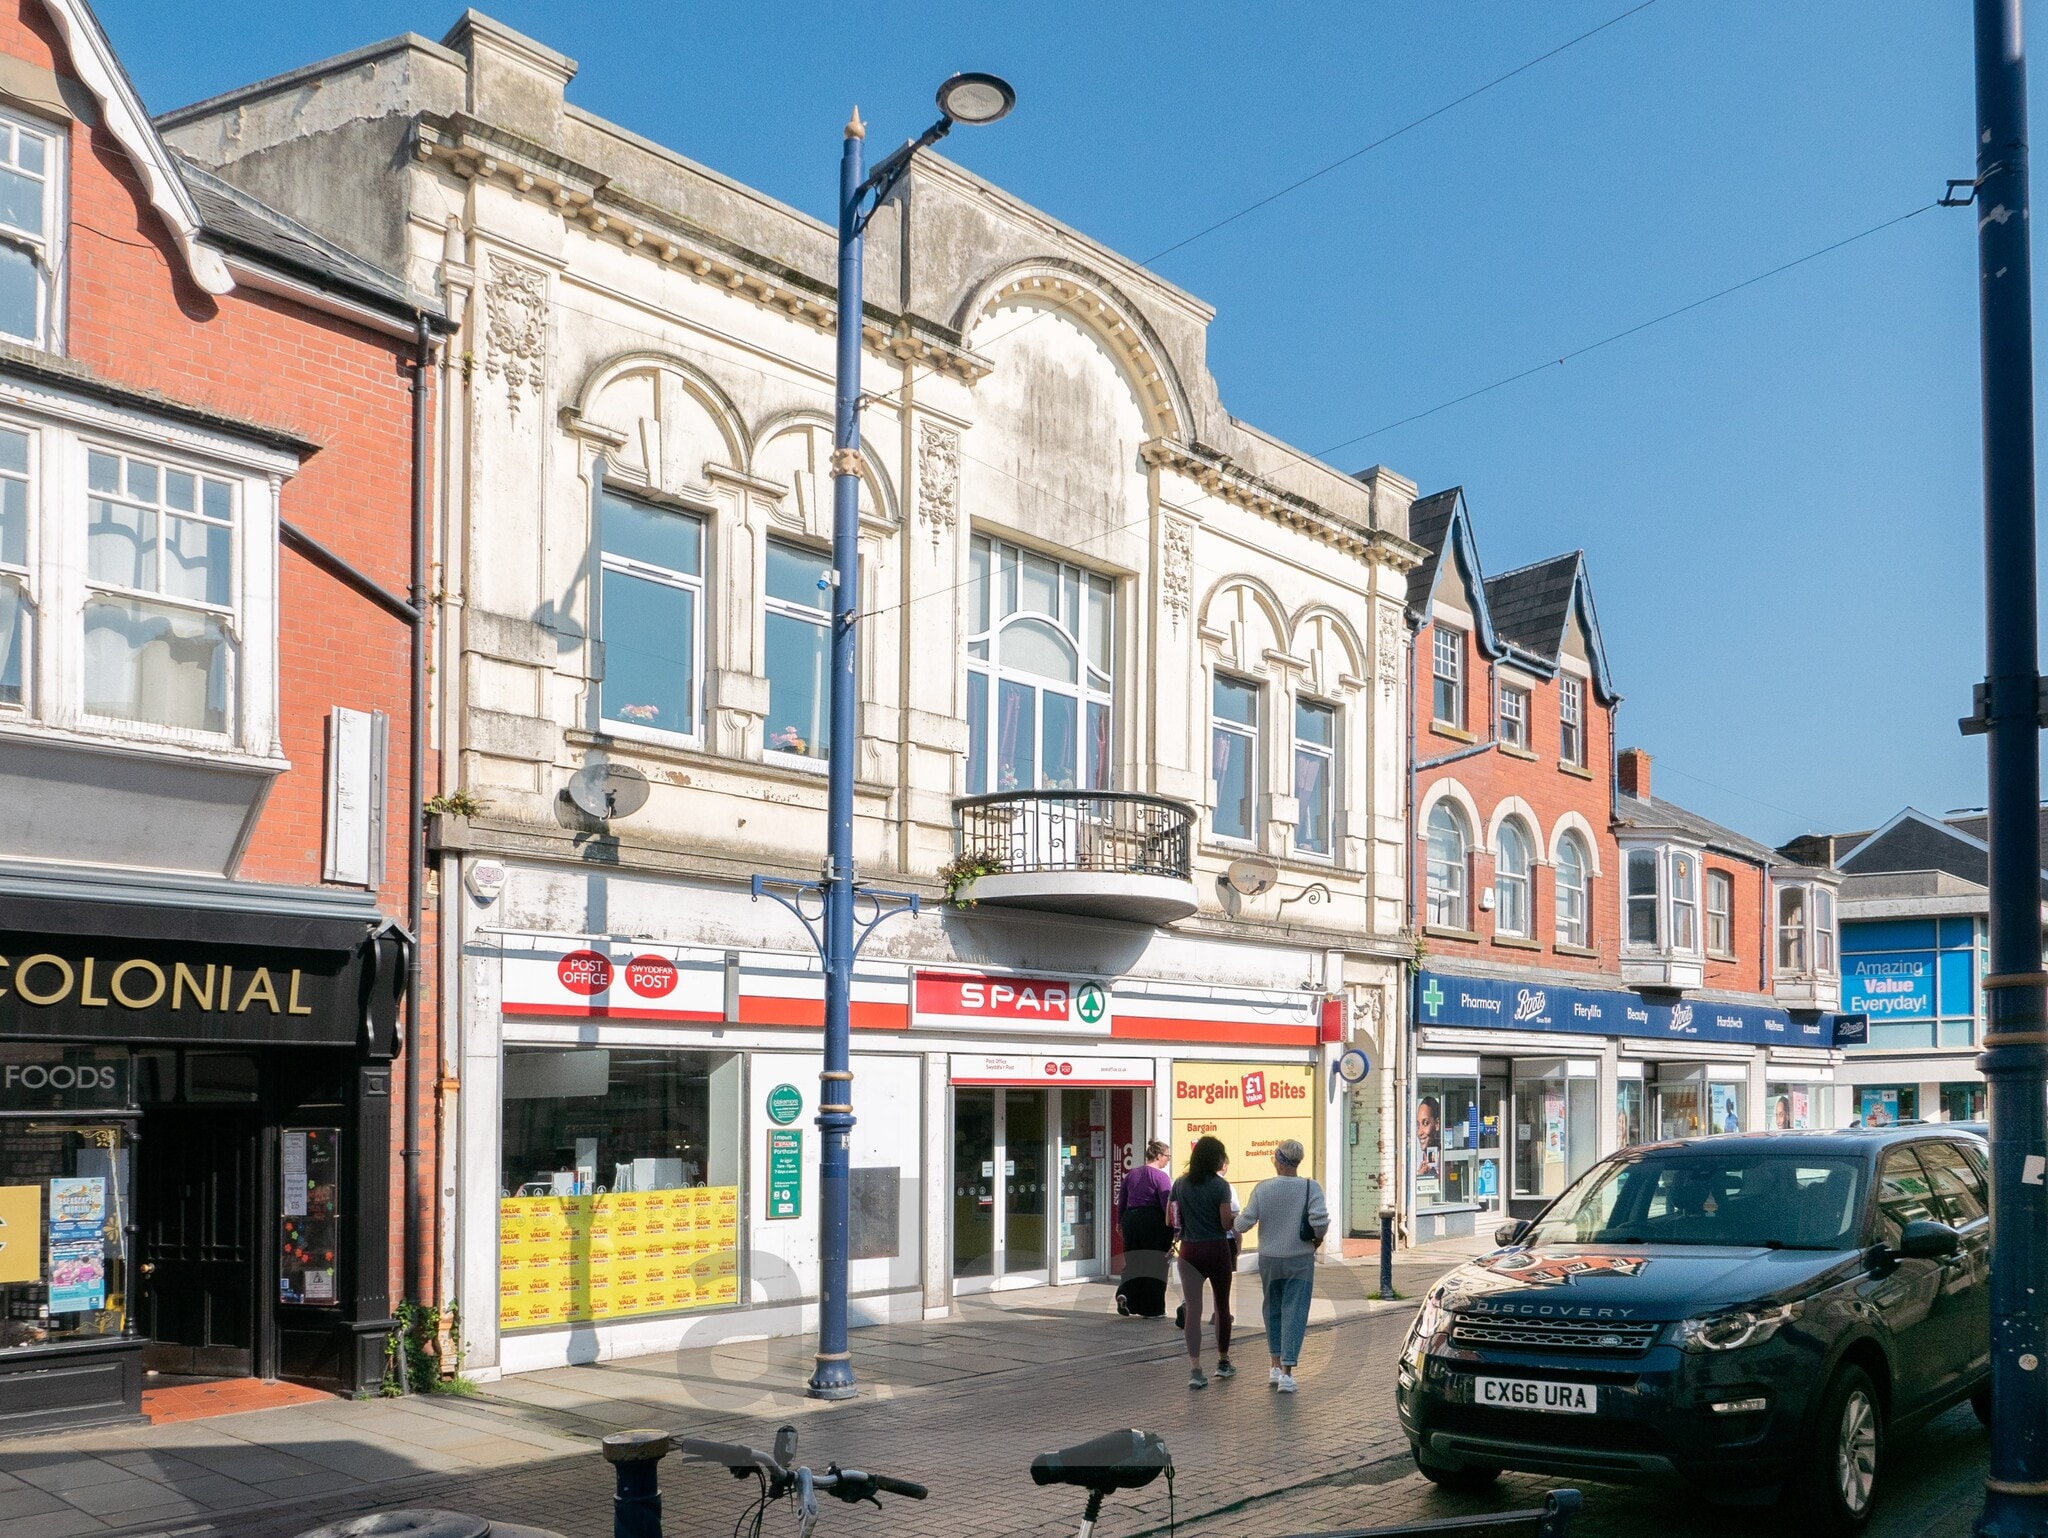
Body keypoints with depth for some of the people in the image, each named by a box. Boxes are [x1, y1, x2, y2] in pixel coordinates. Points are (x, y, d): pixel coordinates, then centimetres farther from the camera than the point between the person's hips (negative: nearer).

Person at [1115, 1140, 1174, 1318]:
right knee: (1155, 1264, 4)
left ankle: (1125, 1294, -6)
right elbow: (1167, 1205, -14)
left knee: (1134, 1262, 15)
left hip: (1131, 1219, 5)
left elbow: (1121, 1201, 15)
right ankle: (1152, 1309, 9)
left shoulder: (1132, 1174, 9)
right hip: (1154, 1222, -5)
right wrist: (1175, 1228, -9)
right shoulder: (1161, 1177, -10)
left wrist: (1120, 1222, 25)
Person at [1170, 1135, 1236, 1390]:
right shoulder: (1220, 1186, -9)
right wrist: (1233, 1218, 9)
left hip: (1189, 1251, 2)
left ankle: (1195, 1369, -9)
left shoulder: (1180, 1185, 3)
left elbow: (1173, 1220, 6)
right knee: (1222, 1305, 16)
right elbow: (1227, 1223, -12)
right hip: (1217, 1249, -2)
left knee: (1192, 1309, -1)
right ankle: (1223, 1362, 29)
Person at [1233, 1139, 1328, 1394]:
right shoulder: (1310, 1188, -11)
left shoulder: (1262, 1189, -7)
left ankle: (1276, 1367, 20)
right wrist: (1318, 1238, 0)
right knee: (1294, 1313, 3)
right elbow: (1320, 1220, -21)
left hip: (1269, 1259, 2)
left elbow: (1244, 1223, -9)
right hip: (1300, 1260, -2)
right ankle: (1287, 1373, -3)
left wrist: (1237, 1221, 14)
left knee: (1273, 1310, 18)